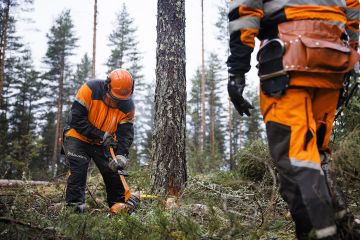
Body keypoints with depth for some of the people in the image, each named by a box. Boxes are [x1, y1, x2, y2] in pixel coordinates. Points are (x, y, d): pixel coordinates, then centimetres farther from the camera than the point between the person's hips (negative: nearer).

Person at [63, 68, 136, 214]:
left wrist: (121, 155, -33)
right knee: (78, 170, -18)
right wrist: (101, 135, -27)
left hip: (104, 144, 3)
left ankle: (118, 205, 18)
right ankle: (74, 204, -11)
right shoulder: (90, 90, -26)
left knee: (114, 170, 2)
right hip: (78, 138, -3)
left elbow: (126, 133, -15)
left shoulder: (128, 106, -15)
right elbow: (77, 119, -26)